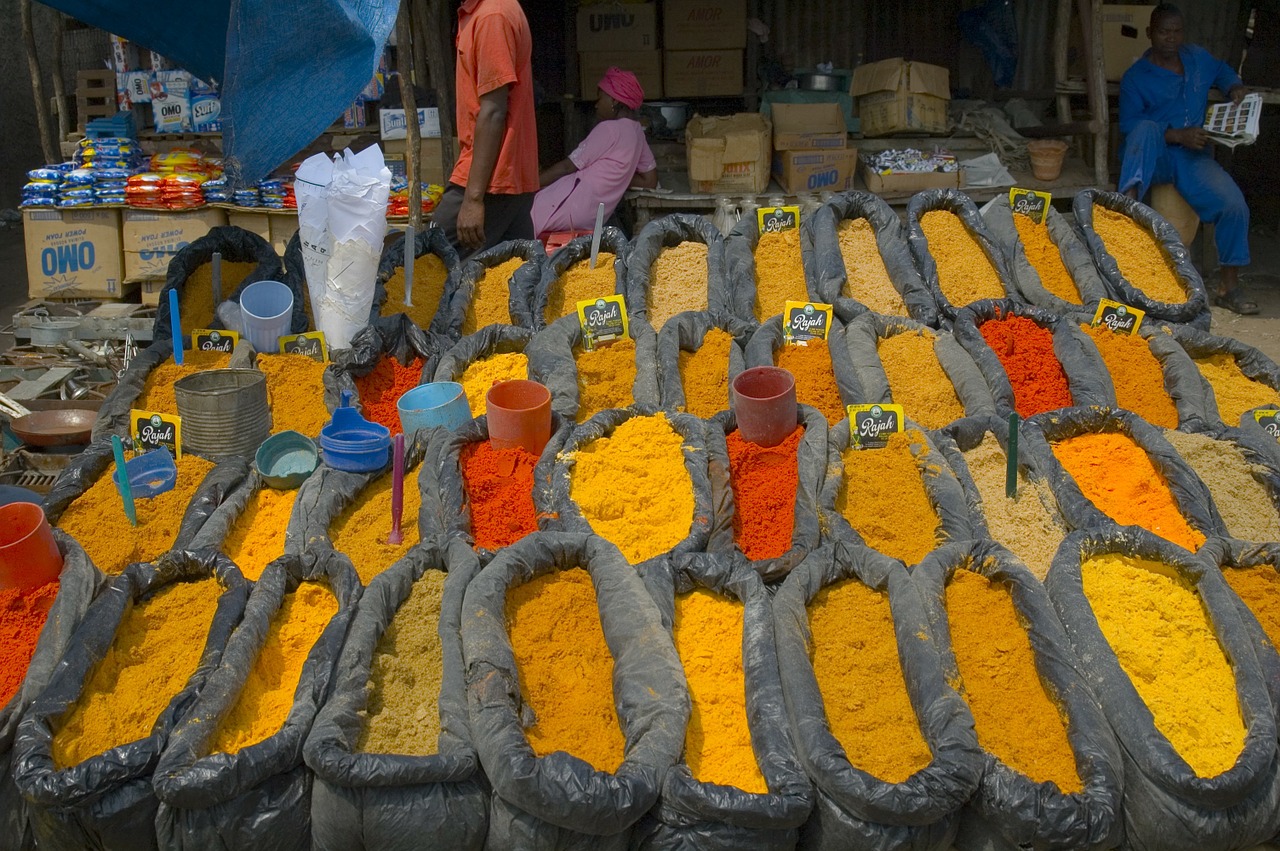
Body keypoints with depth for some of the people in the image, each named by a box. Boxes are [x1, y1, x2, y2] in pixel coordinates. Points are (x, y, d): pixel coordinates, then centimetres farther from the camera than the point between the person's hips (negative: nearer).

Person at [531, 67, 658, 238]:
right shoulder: (636, 131, 15)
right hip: (592, 217, 9)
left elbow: (567, 167, -9)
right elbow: (650, 181, 21)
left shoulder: (609, 129, -10)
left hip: (570, 209, -9)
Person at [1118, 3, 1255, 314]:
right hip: (1154, 158, -3)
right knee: (1148, 127, -38)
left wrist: (1235, 88, 12)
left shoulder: (1198, 58, 15)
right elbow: (1129, 125, -9)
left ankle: (1228, 287, -8)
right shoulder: (1136, 77, 1)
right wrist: (1178, 135, -19)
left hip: (1194, 157, 4)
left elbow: (1222, 71, 36)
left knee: (1234, 204, -20)